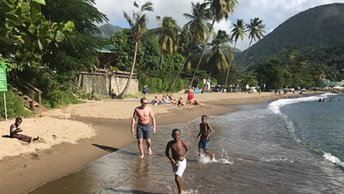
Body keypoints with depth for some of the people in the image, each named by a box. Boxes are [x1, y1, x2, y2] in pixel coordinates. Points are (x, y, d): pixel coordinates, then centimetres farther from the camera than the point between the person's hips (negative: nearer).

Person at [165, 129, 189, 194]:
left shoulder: (182, 143, -19)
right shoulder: (170, 143, -15)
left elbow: (188, 150, -1)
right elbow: (166, 152, -1)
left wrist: (184, 156, -16)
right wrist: (171, 159, -16)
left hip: (182, 161, -4)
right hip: (174, 162, 4)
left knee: (177, 178, -16)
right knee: (178, 178, 21)